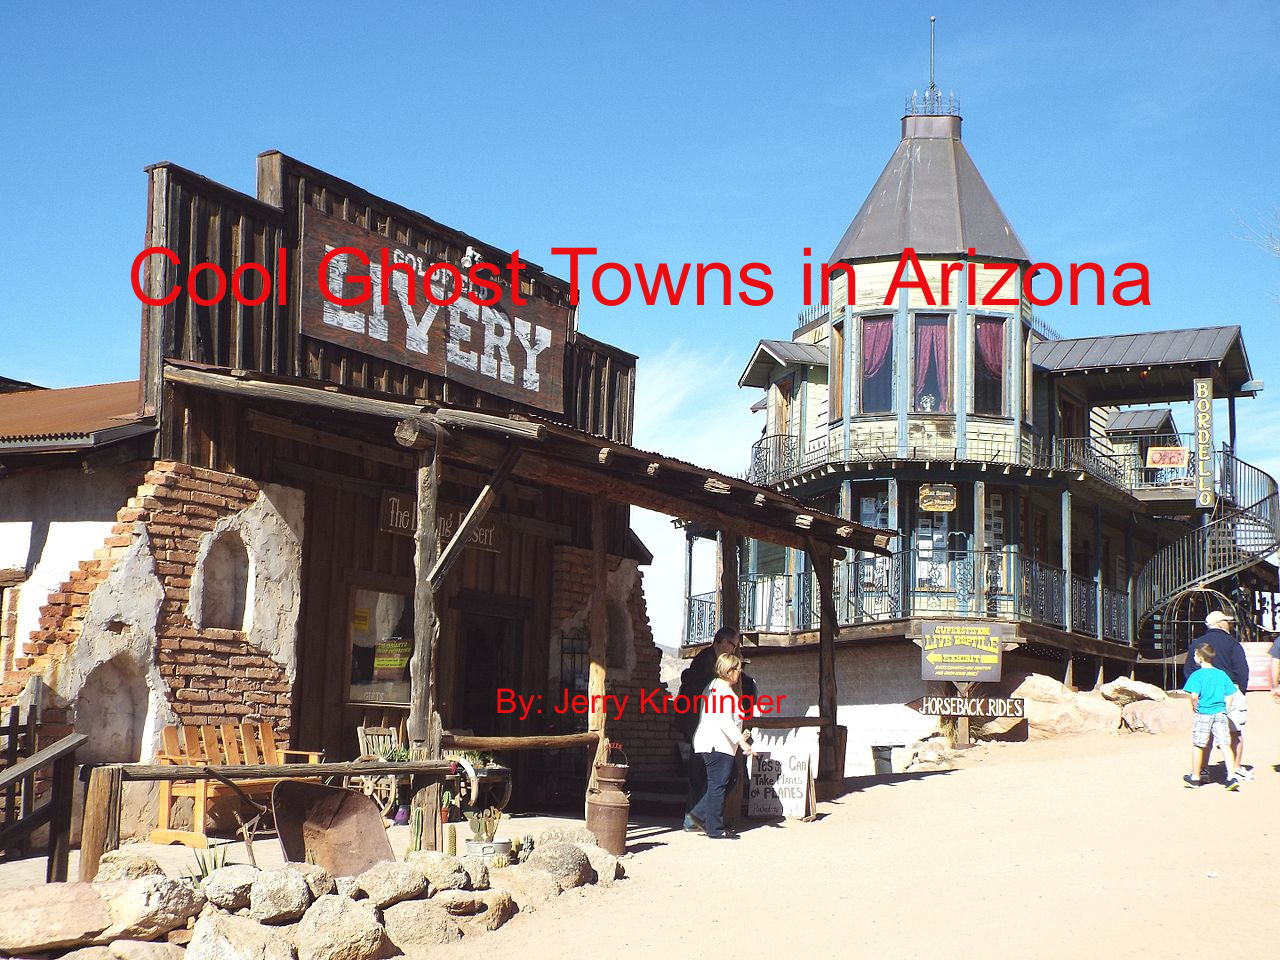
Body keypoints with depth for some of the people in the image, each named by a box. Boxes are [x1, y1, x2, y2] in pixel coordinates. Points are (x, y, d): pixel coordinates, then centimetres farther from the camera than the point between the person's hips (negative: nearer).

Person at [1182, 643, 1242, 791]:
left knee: (1197, 745, 9)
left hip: (1203, 714, -4)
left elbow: (1194, 696, -18)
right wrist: (1224, 711, 14)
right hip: (1220, 714, 4)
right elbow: (1230, 695, 7)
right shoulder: (1222, 674, 8)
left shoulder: (1197, 675, -8)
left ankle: (1195, 777, 19)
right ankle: (1232, 777, -9)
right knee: (1225, 745, 2)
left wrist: (1195, 708, -1)